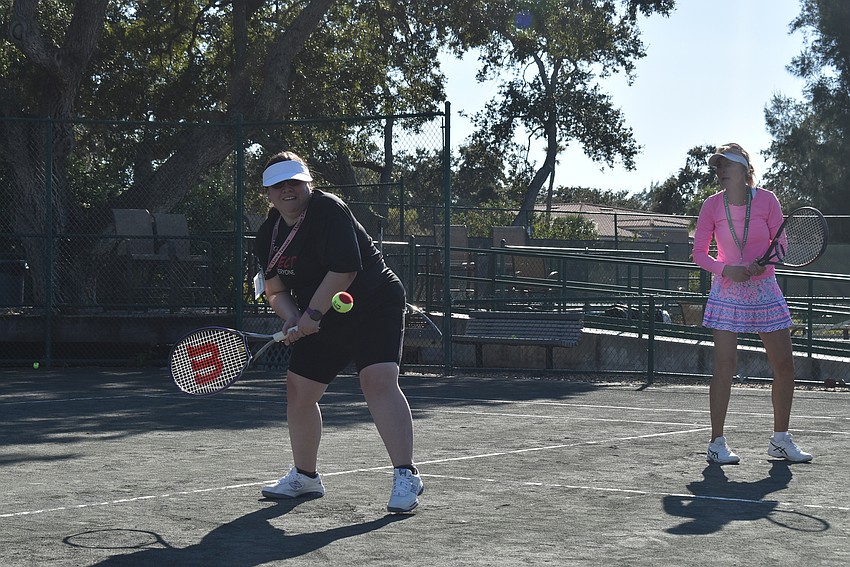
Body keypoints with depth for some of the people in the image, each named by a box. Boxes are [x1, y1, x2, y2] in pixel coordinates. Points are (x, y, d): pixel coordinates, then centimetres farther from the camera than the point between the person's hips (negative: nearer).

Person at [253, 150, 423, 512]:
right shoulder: (269, 233, 4)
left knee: (378, 381, -25)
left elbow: (344, 270, -27)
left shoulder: (328, 211, -20)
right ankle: (305, 476, 25)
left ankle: (406, 476, -24)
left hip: (374, 308, -8)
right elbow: (275, 288, 10)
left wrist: (313, 314, -24)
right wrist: (291, 317, -10)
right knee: (298, 390, 7)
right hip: (323, 325, 8)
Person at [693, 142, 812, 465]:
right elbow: (699, 253, -1)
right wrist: (726, 269, -18)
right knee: (725, 365, -10)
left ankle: (780, 440, 18)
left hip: (764, 290, 2)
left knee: (784, 365, 3)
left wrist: (760, 265, -20)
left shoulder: (766, 200, -6)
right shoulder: (712, 205, -6)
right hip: (727, 291, -2)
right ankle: (717, 443, -4)